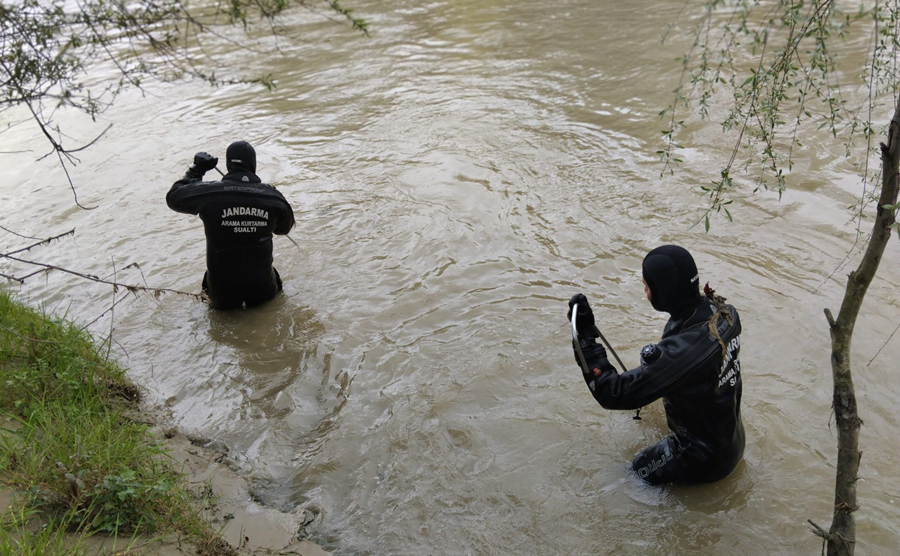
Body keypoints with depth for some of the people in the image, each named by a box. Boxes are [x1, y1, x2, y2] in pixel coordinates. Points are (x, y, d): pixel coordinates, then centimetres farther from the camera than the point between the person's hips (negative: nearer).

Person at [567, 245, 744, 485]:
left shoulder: (679, 352, -37)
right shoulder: (725, 312, -14)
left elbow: (613, 393, -31)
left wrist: (585, 336, -28)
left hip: (704, 461, -7)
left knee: (635, 472, 13)